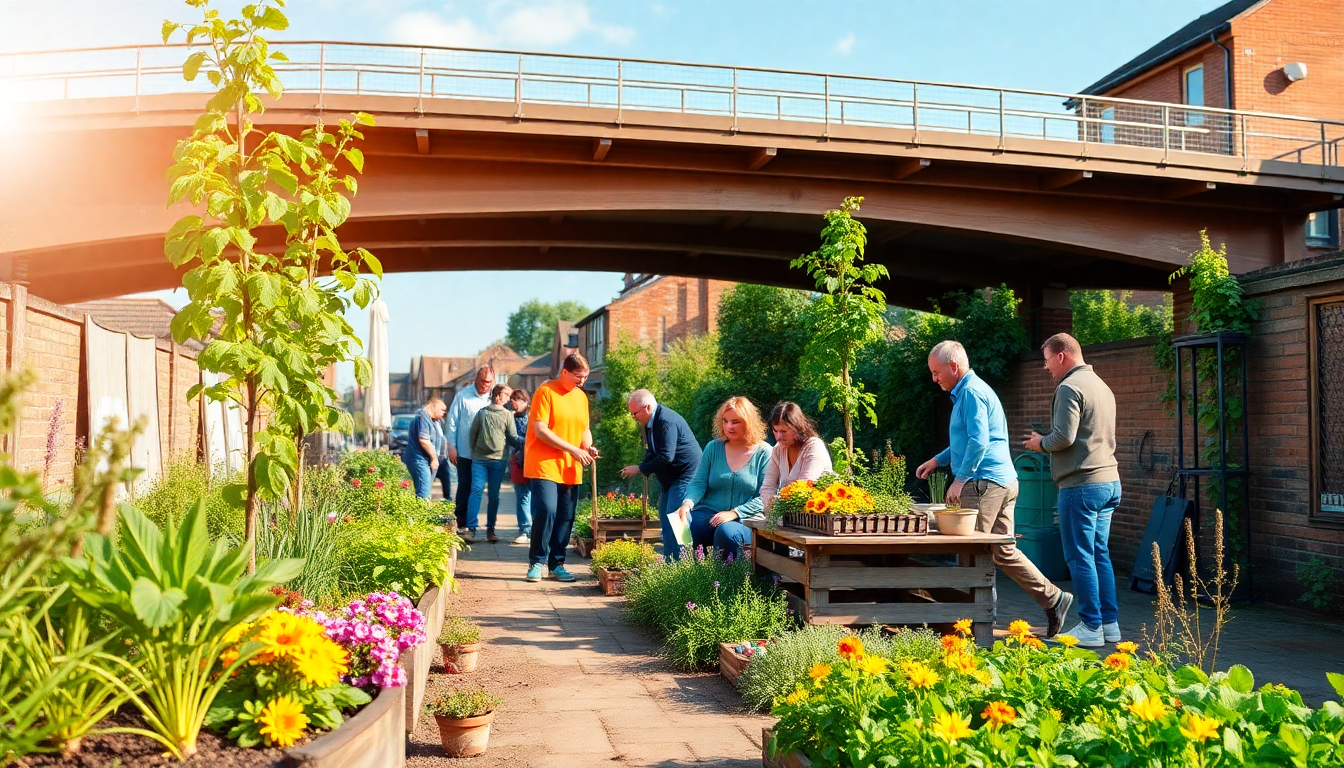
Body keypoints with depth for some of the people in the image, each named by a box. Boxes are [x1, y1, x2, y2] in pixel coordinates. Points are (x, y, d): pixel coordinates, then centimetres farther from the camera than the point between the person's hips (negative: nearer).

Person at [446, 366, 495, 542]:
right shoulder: (463, 396, -5)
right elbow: (452, 422, -2)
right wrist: (452, 447, -5)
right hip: (465, 453, -3)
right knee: (464, 489, 1)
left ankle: (469, 526, 19)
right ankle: (462, 524, 7)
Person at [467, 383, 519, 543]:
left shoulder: (507, 414, 9)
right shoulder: (482, 412, 9)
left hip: (498, 460, 0)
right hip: (479, 459, 0)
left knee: (494, 495, 2)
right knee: (476, 491, -5)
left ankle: (490, 529, 5)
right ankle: (470, 527, -4)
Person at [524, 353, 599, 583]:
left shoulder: (582, 396, 14)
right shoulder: (546, 391, -7)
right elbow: (540, 429, -13)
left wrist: (588, 446, -1)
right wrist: (572, 449, -16)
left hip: (571, 469, 7)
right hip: (544, 465, -6)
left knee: (566, 517, 6)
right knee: (547, 510, -17)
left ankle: (556, 563, 17)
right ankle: (536, 562, -3)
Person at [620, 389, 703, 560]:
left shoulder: (667, 421, -24)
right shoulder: (650, 422, 8)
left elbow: (666, 456, -27)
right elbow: (652, 453, 15)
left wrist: (639, 469, -18)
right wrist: (642, 468, -5)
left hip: (685, 474, -11)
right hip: (669, 477, 11)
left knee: (674, 521, -14)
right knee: (665, 519, 12)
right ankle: (668, 562, 18)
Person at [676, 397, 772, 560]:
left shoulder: (763, 452, -1)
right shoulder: (713, 448, 10)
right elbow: (698, 484, 5)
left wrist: (734, 513, -17)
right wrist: (688, 502, -17)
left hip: (746, 520, -2)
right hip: (708, 514, 3)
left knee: (726, 532, -36)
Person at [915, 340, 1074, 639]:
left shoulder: (972, 392, -12)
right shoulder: (968, 391, 21)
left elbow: (979, 442, -21)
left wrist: (960, 478, -16)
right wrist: (937, 460, 26)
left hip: (984, 483, -10)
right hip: (1003, 482, 10)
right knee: (1004, 552, 11)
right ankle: (1053, 599, 11)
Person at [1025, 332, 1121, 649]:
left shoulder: (1069, 388, -11)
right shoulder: (1101, 385, 18)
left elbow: (1063, 437, -19)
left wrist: (1040, 443, 1)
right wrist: (1047, 443, 21)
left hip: (1082, 484, -9)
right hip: (1109, 481, 9)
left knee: (1080, 557, -4)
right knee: (1100, 554, 13)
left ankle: (1091, 628, -1)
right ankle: (1110, 623, 16)